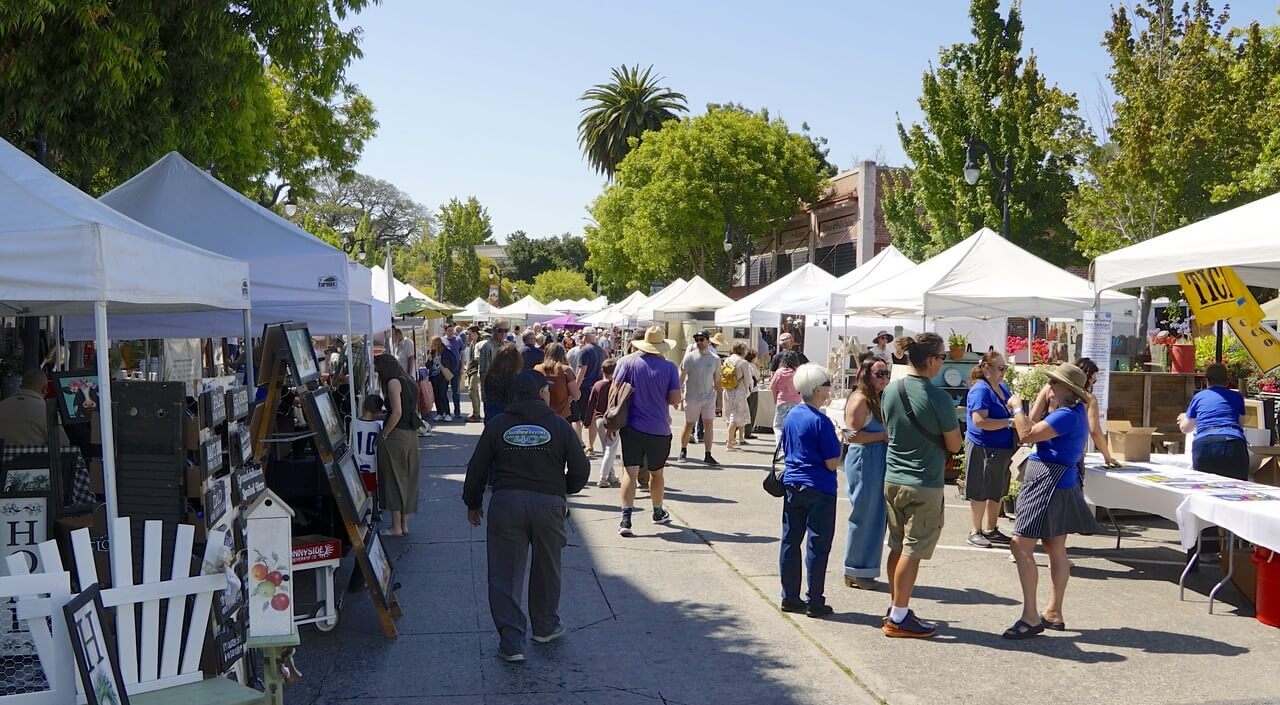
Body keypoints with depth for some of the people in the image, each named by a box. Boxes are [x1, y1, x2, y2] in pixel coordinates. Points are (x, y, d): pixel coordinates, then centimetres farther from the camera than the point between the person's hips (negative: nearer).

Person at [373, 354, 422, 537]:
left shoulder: (393, 383, -10)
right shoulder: (409, 382, 15)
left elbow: (397, 412, -19)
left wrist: (384, 434, -12)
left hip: (397, 435, -8)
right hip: (412, 435, 8)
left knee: (394, 479, 0)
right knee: (408, 478, 12)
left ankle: (396, 527, 5)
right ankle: (404, 524, 19)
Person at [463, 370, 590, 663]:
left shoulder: (497, 425, 4)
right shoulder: (559, 425, 0)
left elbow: (477, 468, 7)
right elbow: (580, 468, 0)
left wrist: (473, 503, 19)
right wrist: (565, 489, 20)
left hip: (506, 503, 0)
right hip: (549, 504, 0)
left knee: (505, 573, 5)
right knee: (546, 568, 19)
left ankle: (511, 641, 2)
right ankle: (545, 626, 34)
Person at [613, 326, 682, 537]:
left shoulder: (628, 362, -4)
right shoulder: (669, 367, -6)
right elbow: (675, 399, -8)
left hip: (632, 426, 0)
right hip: (660, 429, 1)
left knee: (630, 472, -4)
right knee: (656, 473, 18)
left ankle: (626, 518, -17)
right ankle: (658, 512, 38)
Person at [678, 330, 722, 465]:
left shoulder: (715, 359, 3)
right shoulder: (689, 357, -5)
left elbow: (717, 380, 10)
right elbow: (681, 377, -3)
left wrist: (719, 398, 10)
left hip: (709, 397, 2)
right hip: (692, 397, -2)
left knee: (709, 424, -4)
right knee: (689, 425, 7)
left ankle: (708, 455, 0)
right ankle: (683, 451, 25)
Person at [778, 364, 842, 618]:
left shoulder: (791, 416, 6)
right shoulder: (821, 421, -17)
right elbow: (832, 463, -16)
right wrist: (838, 441, -1)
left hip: (792, 485, 7)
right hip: (818, 490, -7)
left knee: (790, 542, 11)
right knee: (818, 545, 2)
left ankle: (790, 597, 18)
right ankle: (814, 602, 7)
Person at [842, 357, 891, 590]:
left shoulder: (881, 399, 15)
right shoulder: (860, 399, -13)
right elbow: (851, 435, -21)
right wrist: (883, 436, -15)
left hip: (879, 463, 9)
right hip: (863, 461, -9)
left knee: (876, 517, 13)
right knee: (863, 516, -2)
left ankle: (865, 569, 23)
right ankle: (855, 572, 10)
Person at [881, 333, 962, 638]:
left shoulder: (891, 391, 1)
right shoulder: (939, 398, -18)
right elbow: (954, 445, -8)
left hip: (892, 479, 6)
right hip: (924, 484, -6)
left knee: (897, 547, 16)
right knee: (912, 550, 1)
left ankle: (896, 608, 26)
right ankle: (899, 619, 6)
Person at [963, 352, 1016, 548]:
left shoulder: (1003, 388, 10)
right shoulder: (980, 390, -17)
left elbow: (1009, 412, 25)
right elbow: (980, 421, -26)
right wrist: (1009, 422, -24)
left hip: (1002, 449, 9)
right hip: (983, 449, -9)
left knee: (996, 493, 16)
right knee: (980, 493, 2)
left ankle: (991, 529, 27)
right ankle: (975, 531, 12)